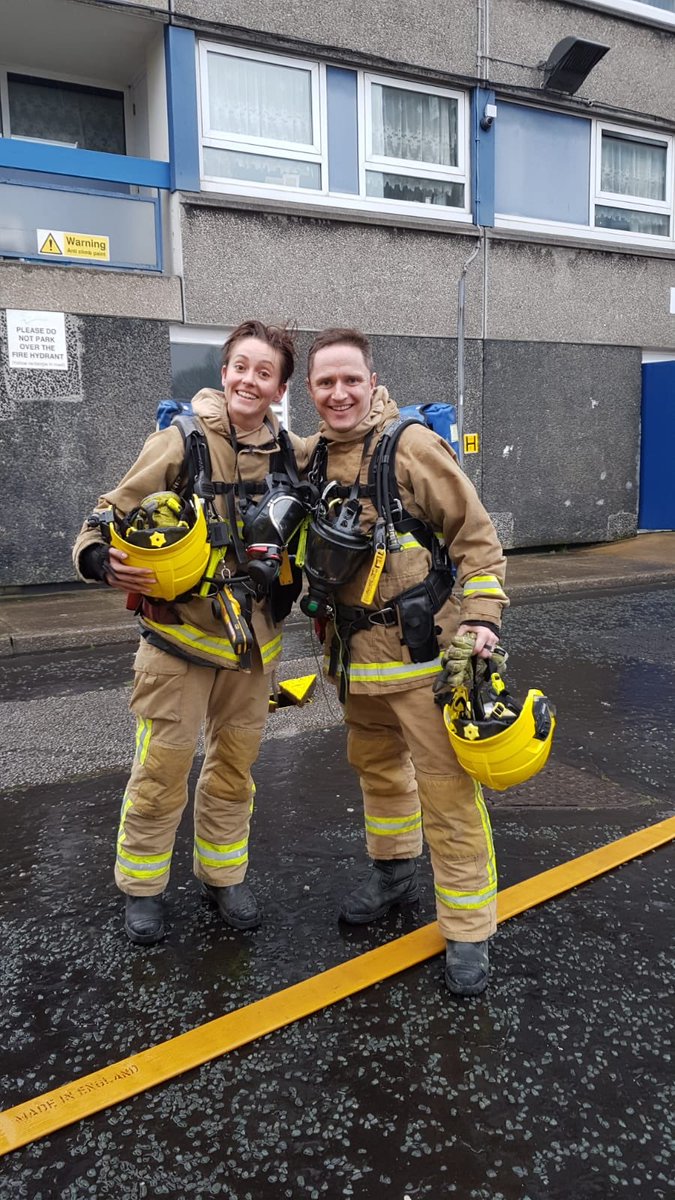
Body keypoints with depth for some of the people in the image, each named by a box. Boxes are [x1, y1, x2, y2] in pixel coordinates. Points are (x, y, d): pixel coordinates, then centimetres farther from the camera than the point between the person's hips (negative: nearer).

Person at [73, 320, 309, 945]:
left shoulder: (294, 454, 2)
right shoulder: (181, 442, -11)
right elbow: (110, 516, -10)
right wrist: (107, 562, -31)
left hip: (253, 638, 4)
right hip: (180, 635, -4)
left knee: (234, 766, 16)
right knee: (161, 770, 4)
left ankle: (223, 876, 36)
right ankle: (141, 886, 26)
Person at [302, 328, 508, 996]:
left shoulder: (410, 446, -13)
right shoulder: (318, 459, 7)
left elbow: (477, 537, -10)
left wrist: (480, 622, -16)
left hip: (424, 651, -7)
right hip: (358, 655, 7)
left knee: (447, 790, -2)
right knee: (376, 765, 22)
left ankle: (468, 934, 13)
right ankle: (394, 874, 45)